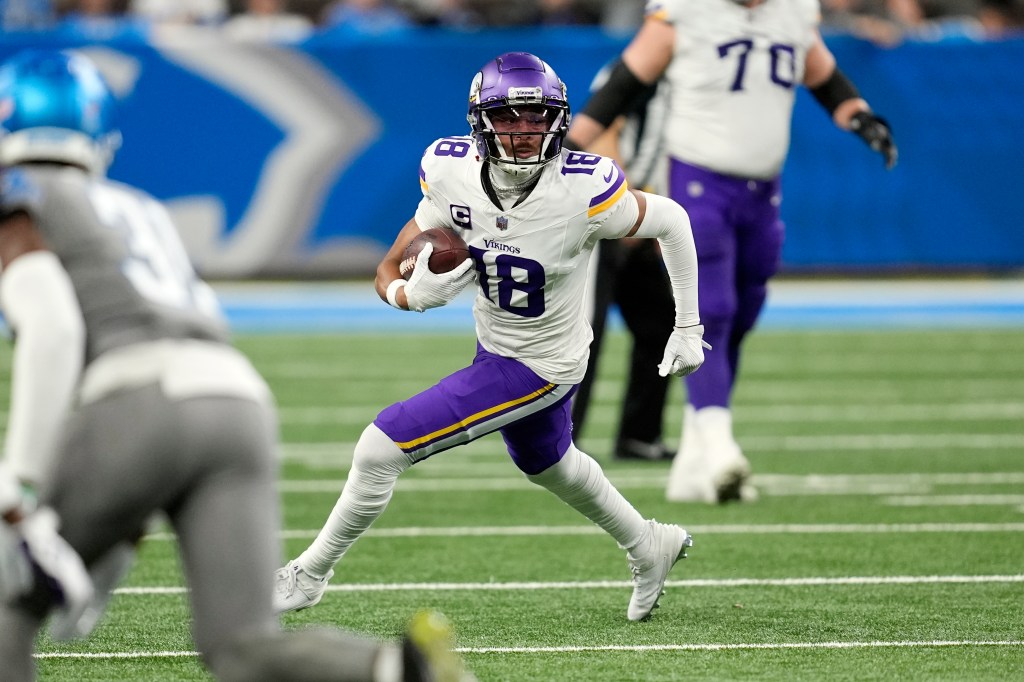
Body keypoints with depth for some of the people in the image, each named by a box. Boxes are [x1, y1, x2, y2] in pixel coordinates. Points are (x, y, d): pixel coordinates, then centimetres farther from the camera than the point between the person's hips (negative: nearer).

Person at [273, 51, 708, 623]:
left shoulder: (581, 190, -32)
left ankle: (311, 575, 10)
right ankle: (650, 547, 58)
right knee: (547, 463, 32)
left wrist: (688, 329, -8)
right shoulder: (452, 173, -18)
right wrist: (415, 292, -33)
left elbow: (671, 222, -15)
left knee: (381, 448, -12)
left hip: (540, 366, -6)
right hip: (494, 344, 6)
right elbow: (392, 275, -8)